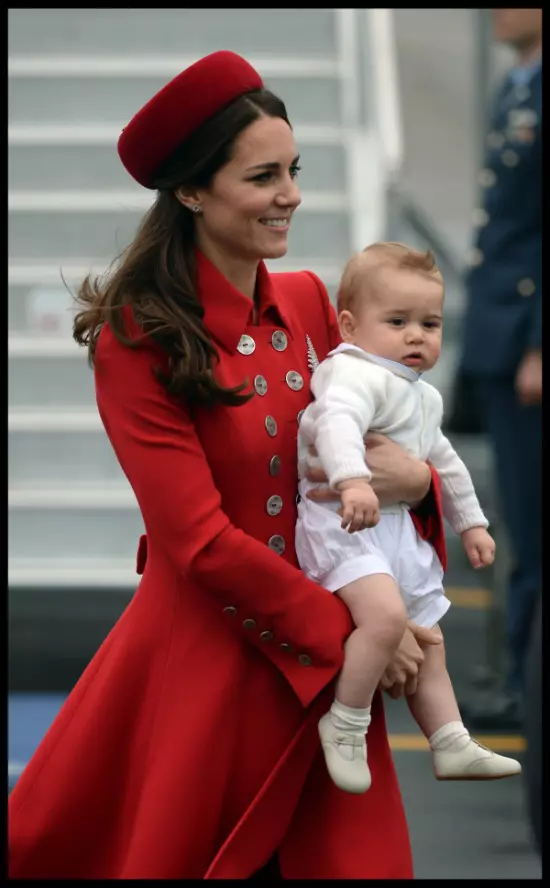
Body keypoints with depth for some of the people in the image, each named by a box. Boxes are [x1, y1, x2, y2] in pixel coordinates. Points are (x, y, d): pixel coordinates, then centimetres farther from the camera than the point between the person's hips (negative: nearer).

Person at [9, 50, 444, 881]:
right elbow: (201, 541, -14)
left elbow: (376, 440, 15)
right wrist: (352, 631, -13)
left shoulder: (308, 303, 6)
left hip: (323, 669, 5)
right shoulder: (137, 342, -11)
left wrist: (416, 480, -9)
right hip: (200, 665, -5)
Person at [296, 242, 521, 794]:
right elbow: (337, 422, -38)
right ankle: (345, 725, -16)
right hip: (343, 522, -10)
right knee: (386, 613, -31)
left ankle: (451, 745, 26)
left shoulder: (424, 398, 17)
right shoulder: (357, 374, -17)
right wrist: (353, 481, -55)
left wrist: (471, 523, 34)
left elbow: (444, 462, 32)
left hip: (398, 528, 10)